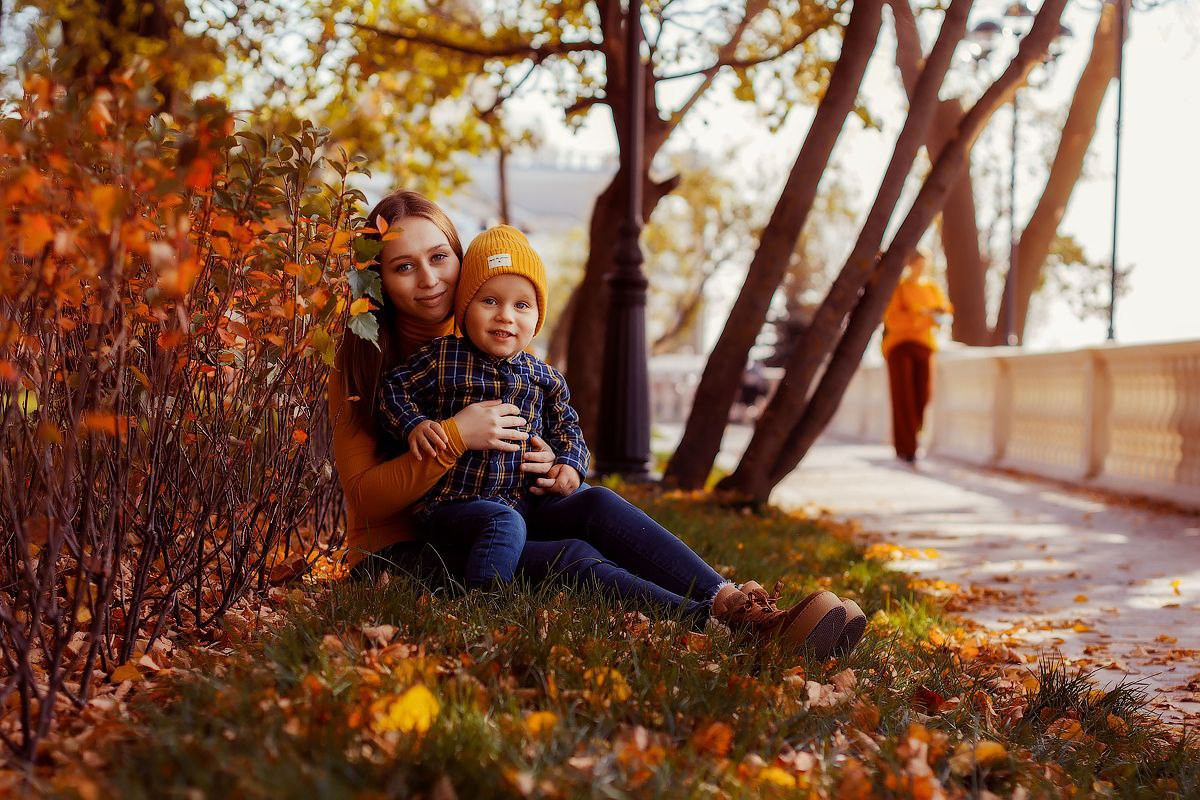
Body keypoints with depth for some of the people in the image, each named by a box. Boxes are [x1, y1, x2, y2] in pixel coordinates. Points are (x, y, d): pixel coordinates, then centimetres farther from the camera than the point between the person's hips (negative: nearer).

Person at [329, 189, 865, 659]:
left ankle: (730, 601, -36)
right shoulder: (362, 362, -6)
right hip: (400, 553, -5)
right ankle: (728, 629, -40)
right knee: (575, 560, -29)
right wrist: (455, 438, -25)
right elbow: (363, 498, -14)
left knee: (595, 505, -25)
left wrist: (550, 473, -8)